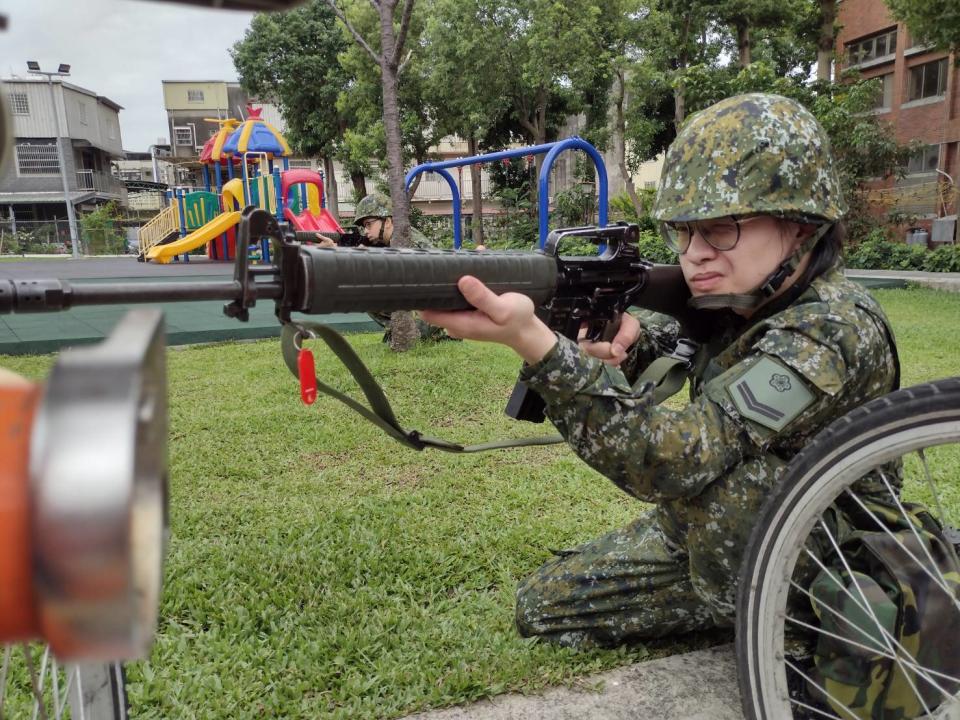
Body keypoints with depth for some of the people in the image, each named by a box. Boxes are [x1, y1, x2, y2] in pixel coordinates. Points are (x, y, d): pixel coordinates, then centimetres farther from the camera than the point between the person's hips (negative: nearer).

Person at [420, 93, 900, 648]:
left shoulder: (834, 332, -31)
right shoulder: (738, 300, -8)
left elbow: (676, 460, -41)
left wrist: (532, 339, -51)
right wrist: (626, 338, -15)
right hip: (702, 528, 7)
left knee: (724, 464, -37)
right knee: (544, 606, 2)